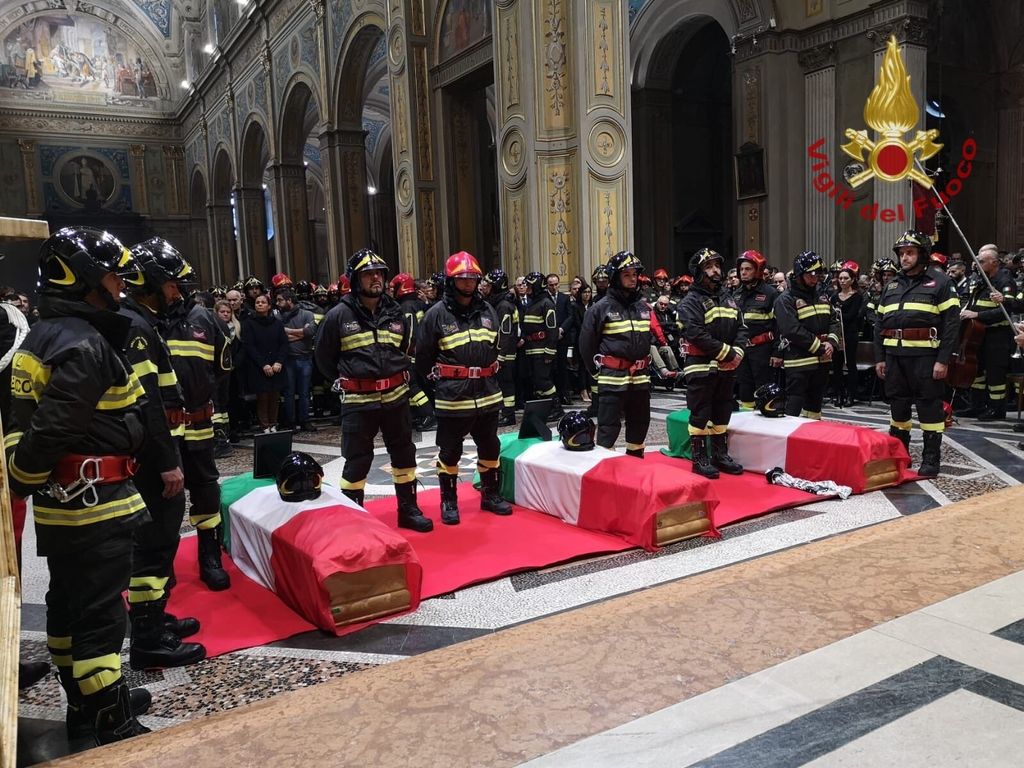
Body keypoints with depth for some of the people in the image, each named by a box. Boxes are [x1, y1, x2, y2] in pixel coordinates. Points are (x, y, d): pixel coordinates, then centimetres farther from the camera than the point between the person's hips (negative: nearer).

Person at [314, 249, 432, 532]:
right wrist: (345, 382, 7)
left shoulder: (395, 311, 5)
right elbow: (323, 356, 3)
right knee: (357, 462, 3)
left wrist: (397, 376, 12)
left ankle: (408, 510, 28)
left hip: (396, 397, 5)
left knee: (404, 455, 13)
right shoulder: (339, 315, -8)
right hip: (358, 402, -4)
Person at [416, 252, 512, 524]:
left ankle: (490, 495, 30)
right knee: (450, 451, 5)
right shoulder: (437, 313, -8)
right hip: (452, 396, -5)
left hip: (487, 393, 5)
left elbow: (498, 346, 19)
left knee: (490, 448, 14)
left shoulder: (486, 310, 7)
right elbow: (423, 355, -2)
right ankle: (448, 501, 18)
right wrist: (440, 378, 3)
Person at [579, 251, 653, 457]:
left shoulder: (643, 306, 9)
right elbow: (586, 343, -4)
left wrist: (644, 364, 14)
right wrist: (597, 370, 0)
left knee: (640, 423, 16)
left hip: (640, 377, 6)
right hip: (612, 378, -6)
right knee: (609, 426, -3)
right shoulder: (601, 307, -8)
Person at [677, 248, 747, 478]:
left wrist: (737, 353, -8)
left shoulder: (729, 298, 15)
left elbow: (741, 329, 11)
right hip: (701, 367, -7)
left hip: (727, 368, 7)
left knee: (722, 413, 15)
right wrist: (728, 353, -17)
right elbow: (697, 335, -19)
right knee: (700, 414, -1)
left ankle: (720, 455, 26)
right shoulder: (691, 301, -9)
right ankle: (699, 458, 7)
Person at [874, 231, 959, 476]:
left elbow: (951, 323, -8)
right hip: (895, 355, 5)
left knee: (929, 407, 0)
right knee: (897, 405, 12)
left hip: (925, 356, -5)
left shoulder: (940, 282, -1)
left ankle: (931, 459, 8)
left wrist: (943, 360, -14)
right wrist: (879, 358, 10)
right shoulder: (891, 285, 16)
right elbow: (880, 324, 16)